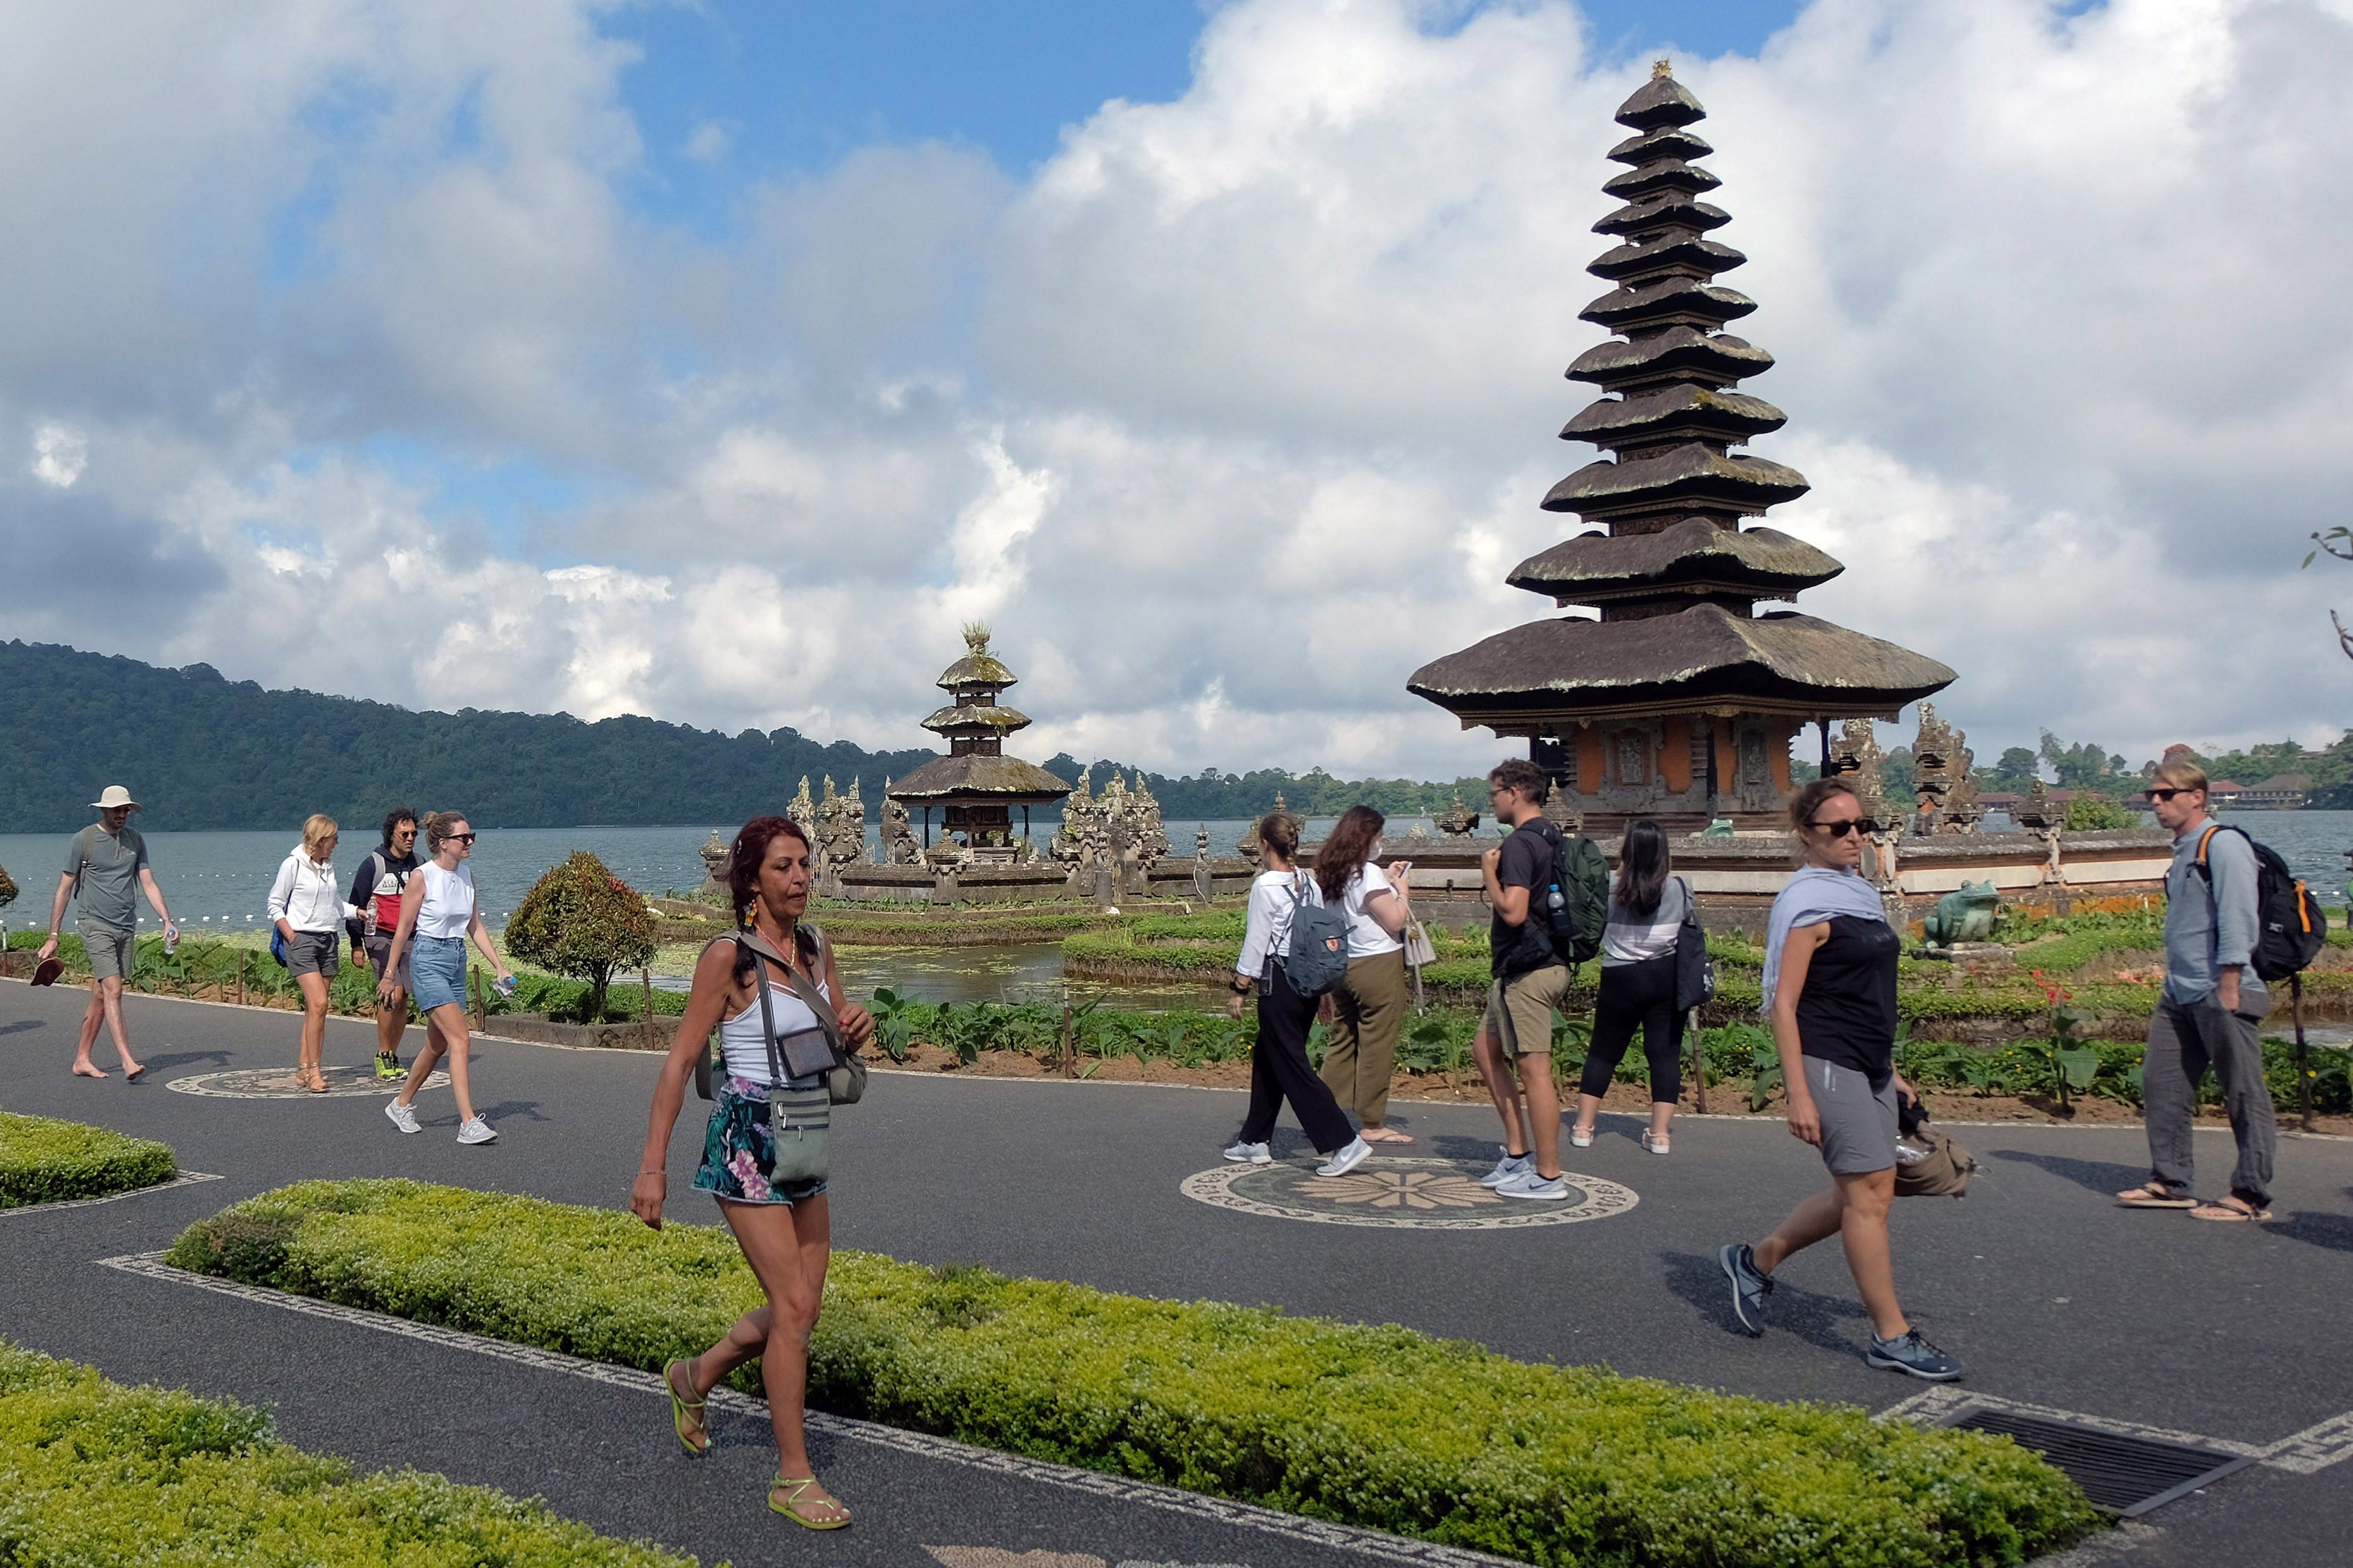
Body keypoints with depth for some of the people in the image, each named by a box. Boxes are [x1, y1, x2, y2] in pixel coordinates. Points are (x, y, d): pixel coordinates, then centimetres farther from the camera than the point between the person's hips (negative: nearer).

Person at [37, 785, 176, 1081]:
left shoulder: (135, 840, 10)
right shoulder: (83, 840, -2)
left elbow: (148, 884, 10)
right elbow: (64, 890, 2)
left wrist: (167, 921, -4)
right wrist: (53, 937, 1)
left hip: (126, 928, 5)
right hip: (95, 924, -5)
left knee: (100, 998, 9)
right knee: (113, 990, -15)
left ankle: (82, 1060, 19)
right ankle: (128, 1062, -22)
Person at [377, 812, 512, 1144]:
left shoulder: (466, 874, 7)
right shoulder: (422, 877, -11)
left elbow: (475, 926, 15)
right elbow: (403, 929, -6)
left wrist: (499, 965, 10)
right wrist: (389, 975, -3)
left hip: (457, 961, 7)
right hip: (428, 960, -7)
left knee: (437, 1045, 15)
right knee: (460, 1039, -16)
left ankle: (401, 1105, 35)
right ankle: (468, 1123, -18)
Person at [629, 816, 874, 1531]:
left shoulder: (815, 949, 5)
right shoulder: (729, 957, -13)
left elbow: (841, 1036, 18)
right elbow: (680, 1060, -12)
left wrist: (859, 1026, -7)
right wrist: (653, 1165, -14)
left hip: (802, 1145, 7)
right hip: (746, 1143, -7)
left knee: (801, 1307, 12)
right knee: (794, 1309, -8)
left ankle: (694, 1378, 37)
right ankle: (793, 1478, 4)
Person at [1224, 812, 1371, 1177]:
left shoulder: (1266, 885, -13)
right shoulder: (1309, 883, 7)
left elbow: (1256, 942, -12)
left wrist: (1240, 988, -4)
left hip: (1278, 982, -8)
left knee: (1292, 1068, -4)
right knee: (1266, 1060, 19)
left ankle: (1344, 1143, -11)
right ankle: (1254, 1141, 27)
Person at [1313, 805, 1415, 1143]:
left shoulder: (1331, 873, 10)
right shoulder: (1368, 873, -15)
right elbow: (1395, 921, -14)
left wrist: (1388, 881, 18)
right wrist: (1401, 889, 0)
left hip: (1343, 964, 8)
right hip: (1377, 965, -8)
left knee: (1343, 1039, 14)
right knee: (1377, 1043, -1)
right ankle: (1372, 1124, 4)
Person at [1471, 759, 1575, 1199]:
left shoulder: (1520, 844, -17)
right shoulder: (1551, 837, 14)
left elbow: (1513, 911, -25)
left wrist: (1489, 875, -11)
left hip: (1527, 971, -11)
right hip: (1547, 964, 11)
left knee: (1533, 1069, -6)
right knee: (1486, 1050, 19)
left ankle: (1548, 1177, -2)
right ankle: (1519, 1152, 20)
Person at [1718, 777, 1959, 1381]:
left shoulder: (1859, 895, 15)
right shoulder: (1807, 905, -12)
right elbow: (1783, 1004, -15)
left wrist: (1891, 1070, 22)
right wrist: (1798, 1094, -19)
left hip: (1869, 1067, 9)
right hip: (1827, 1065, -9)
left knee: (1860, 1195, 11)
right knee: (1869, 1193, -5)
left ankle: (1755, 1260, 27)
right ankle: (1891, 1336, 4)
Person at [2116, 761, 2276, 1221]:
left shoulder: (2223, 845, -10)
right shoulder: (2183, 852, 17)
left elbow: (2237, 921, -16)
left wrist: (2227, 986, -20)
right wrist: (2175, 983, 19)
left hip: (2219, 995, -9)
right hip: (2179, 994, 9)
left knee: (2244, 1094, -1)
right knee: (2160, 1084, 9)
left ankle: (2251, 1196, 4)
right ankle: (2169, 1183, 17)